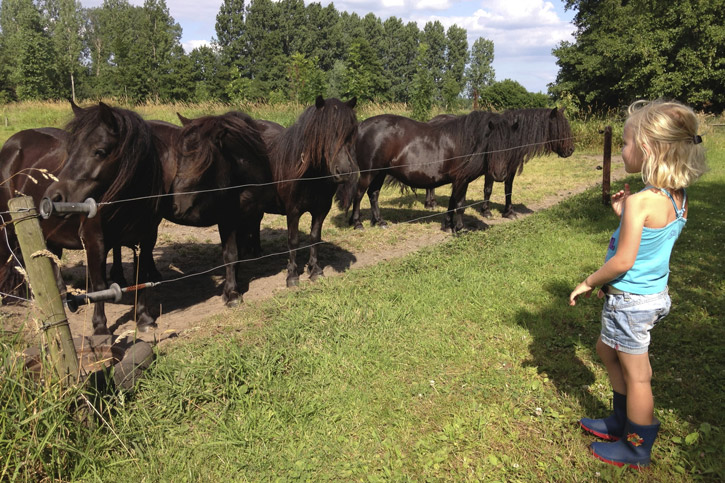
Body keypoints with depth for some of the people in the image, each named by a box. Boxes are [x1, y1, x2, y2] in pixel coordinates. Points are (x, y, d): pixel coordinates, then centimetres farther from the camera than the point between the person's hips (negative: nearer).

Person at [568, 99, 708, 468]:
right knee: (607, 351, 26)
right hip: (655, 294, 9)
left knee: (635, 374, 8)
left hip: (630, 300, -9)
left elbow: (623, 262, -24)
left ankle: (637, 450, 27)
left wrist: (588, 283, -10)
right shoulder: (678, 197, 0)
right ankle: (621, 422, 41)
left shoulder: (640, 202, -26)